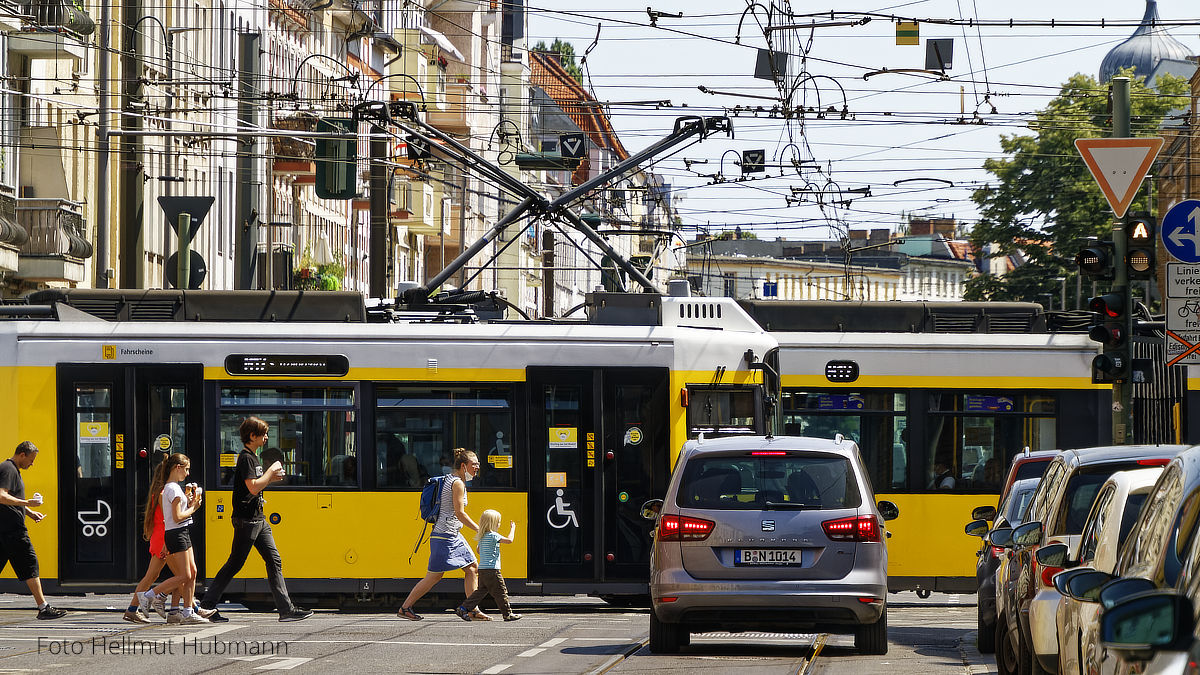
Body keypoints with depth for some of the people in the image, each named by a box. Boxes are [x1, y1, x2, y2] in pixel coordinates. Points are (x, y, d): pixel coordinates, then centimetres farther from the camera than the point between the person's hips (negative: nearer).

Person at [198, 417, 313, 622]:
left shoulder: (253, 457, 16)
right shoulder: (246, 458, -14)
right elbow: (253, 487, -24)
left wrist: (270, 478, 9)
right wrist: (271, 471, -12)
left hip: (258, 520, 10)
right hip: (246, 520, -10)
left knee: (274, 560, 4)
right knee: (234, 564, -3)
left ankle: (286, 609, 1)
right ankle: (207, 604, 6)